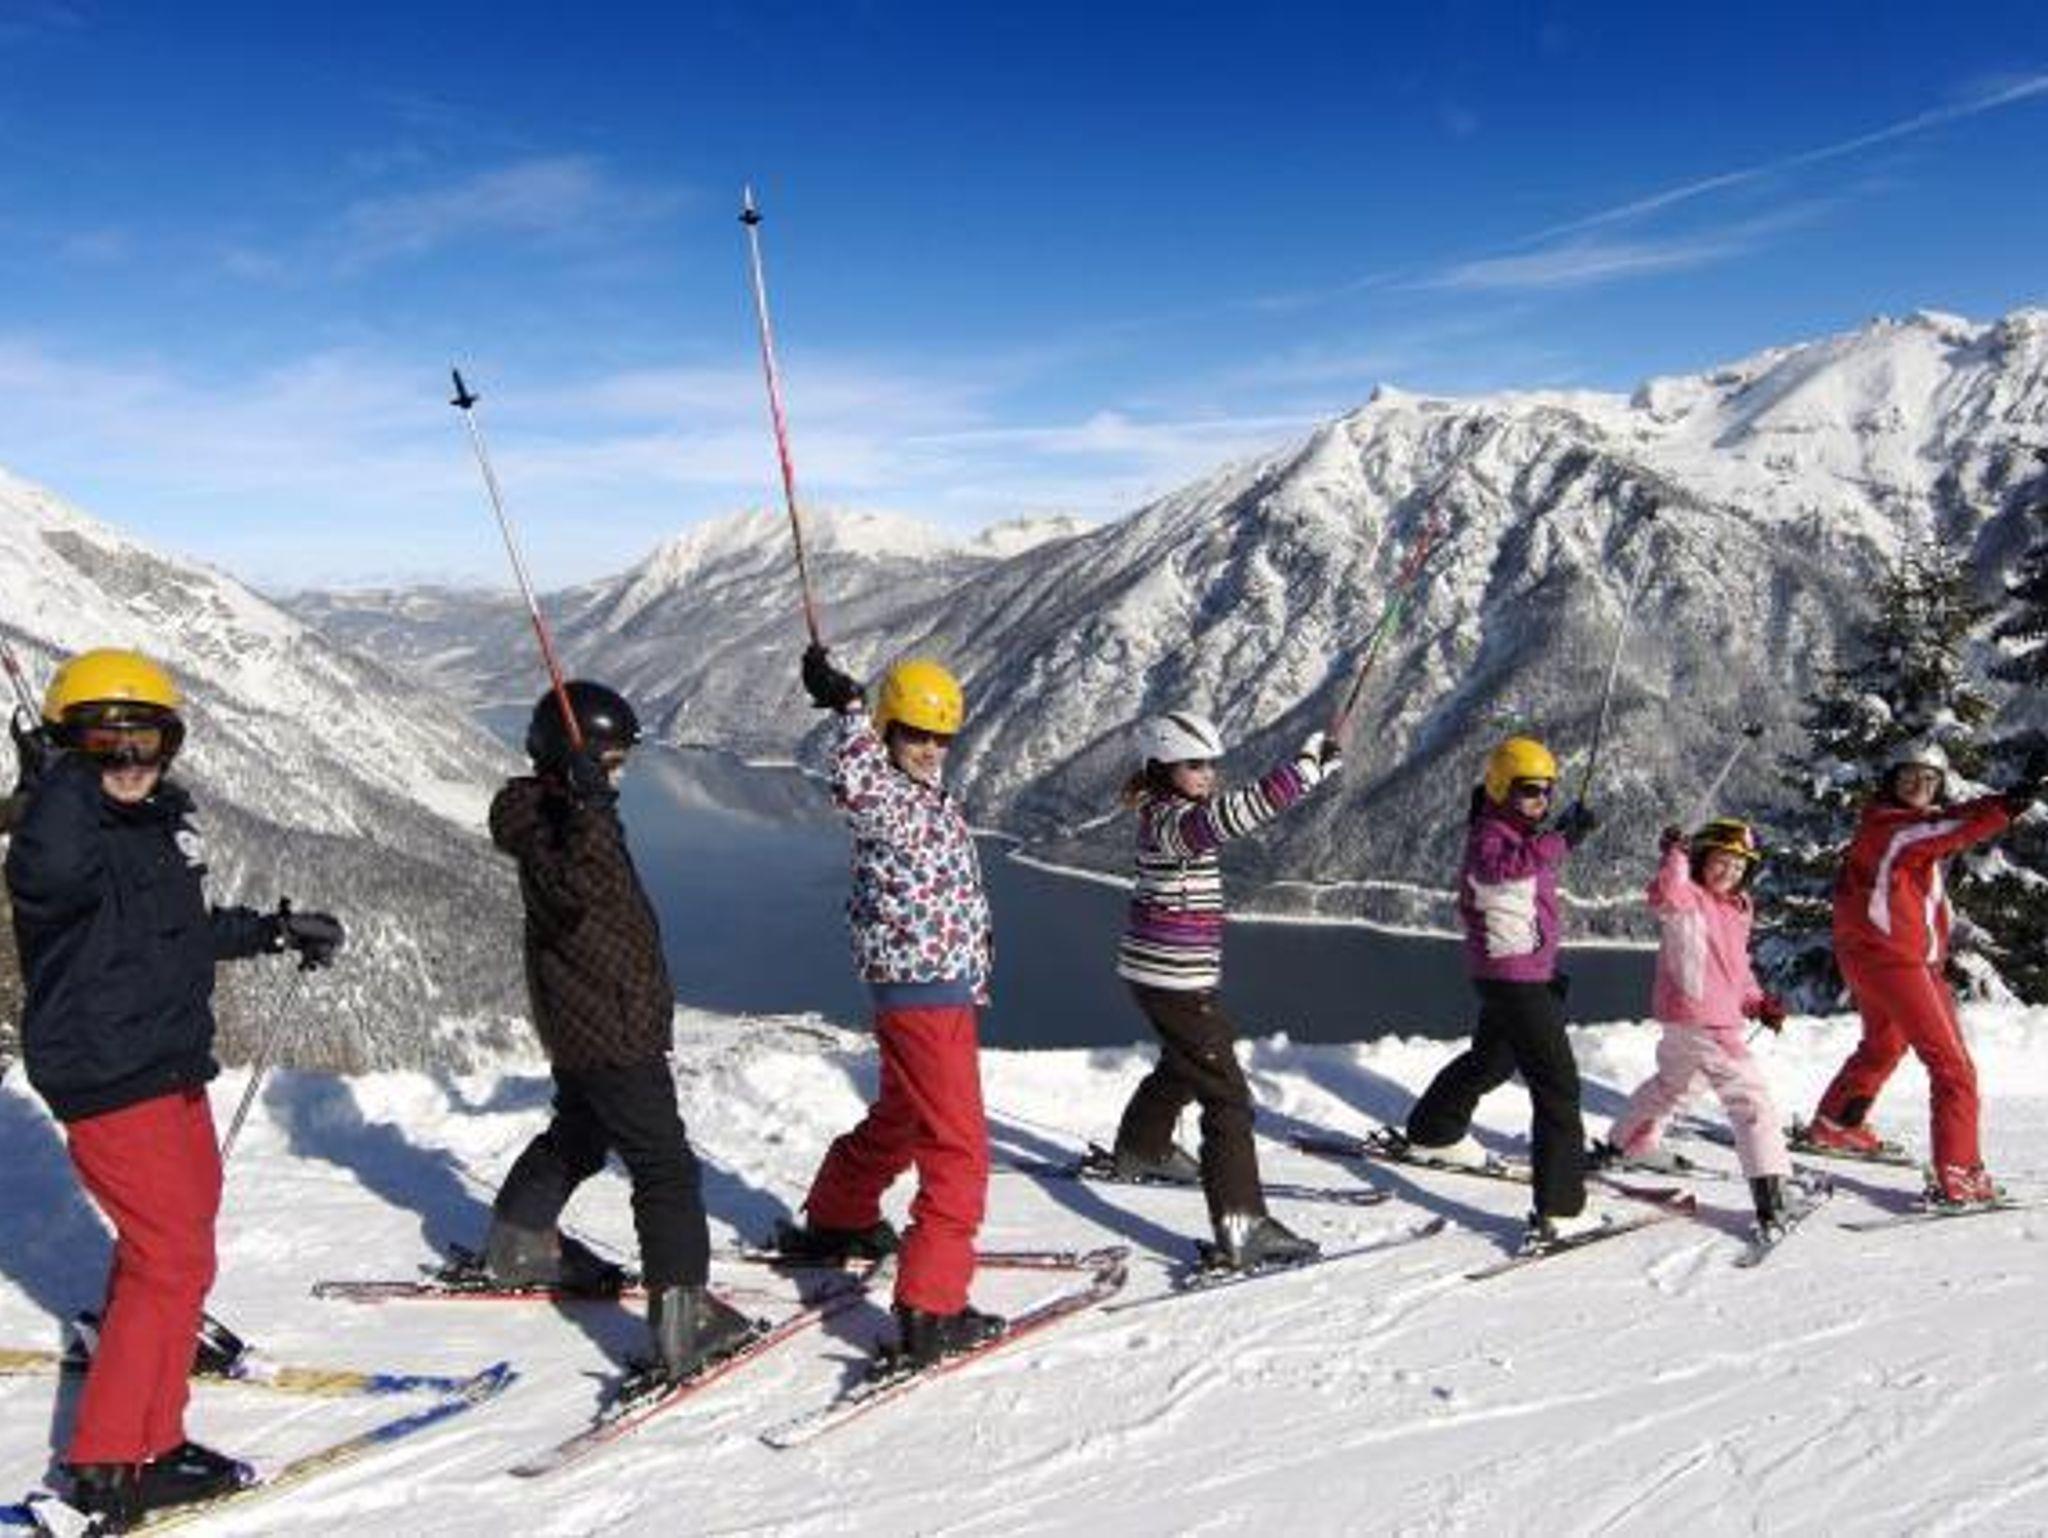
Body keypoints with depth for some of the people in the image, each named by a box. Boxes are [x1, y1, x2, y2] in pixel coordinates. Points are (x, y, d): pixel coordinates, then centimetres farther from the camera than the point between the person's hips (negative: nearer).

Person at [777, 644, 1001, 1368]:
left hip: (948, 989, 10)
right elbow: (854, 784, -41)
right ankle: (931, 1312, -5)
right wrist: (849, 709, -32)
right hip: (920, 991, -10)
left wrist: (974, 973, 28)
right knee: (958, 1151, -9)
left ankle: (833, 1222, 46)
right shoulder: (886, 799, -15)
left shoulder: (931, 798, 14)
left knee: (900, 1118, 26)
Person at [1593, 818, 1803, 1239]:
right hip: (1699, 1021, -10)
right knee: (1750, 1097, -11)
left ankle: (1623, 1145, 45)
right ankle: (1771, 1192, -13)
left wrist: (1758, 1002, 10)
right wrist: (1675, 855, -32)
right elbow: (1664, 894, -38)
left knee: (1671, 1083, 29)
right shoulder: (1688, 897, -13)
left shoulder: (1737, 908, 14)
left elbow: (1736, 967, 22)